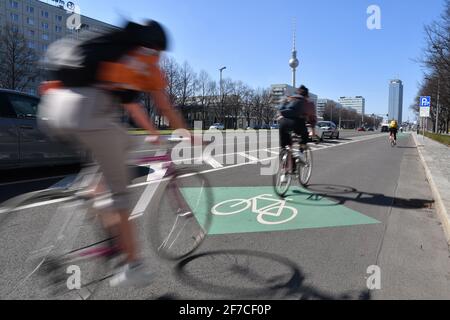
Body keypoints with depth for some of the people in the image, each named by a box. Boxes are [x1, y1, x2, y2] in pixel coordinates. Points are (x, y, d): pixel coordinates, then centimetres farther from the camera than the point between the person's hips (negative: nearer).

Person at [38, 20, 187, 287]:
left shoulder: (108, 47, 34)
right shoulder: (147, 61, 16)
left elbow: (129, 101, 40)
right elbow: (166, 109, 21)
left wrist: (153, 132, 47)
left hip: (52, 109, 7)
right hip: (87, 111, -7)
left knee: (121, 143, 29)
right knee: (119, 190, 3)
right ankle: (134, 267, 5)